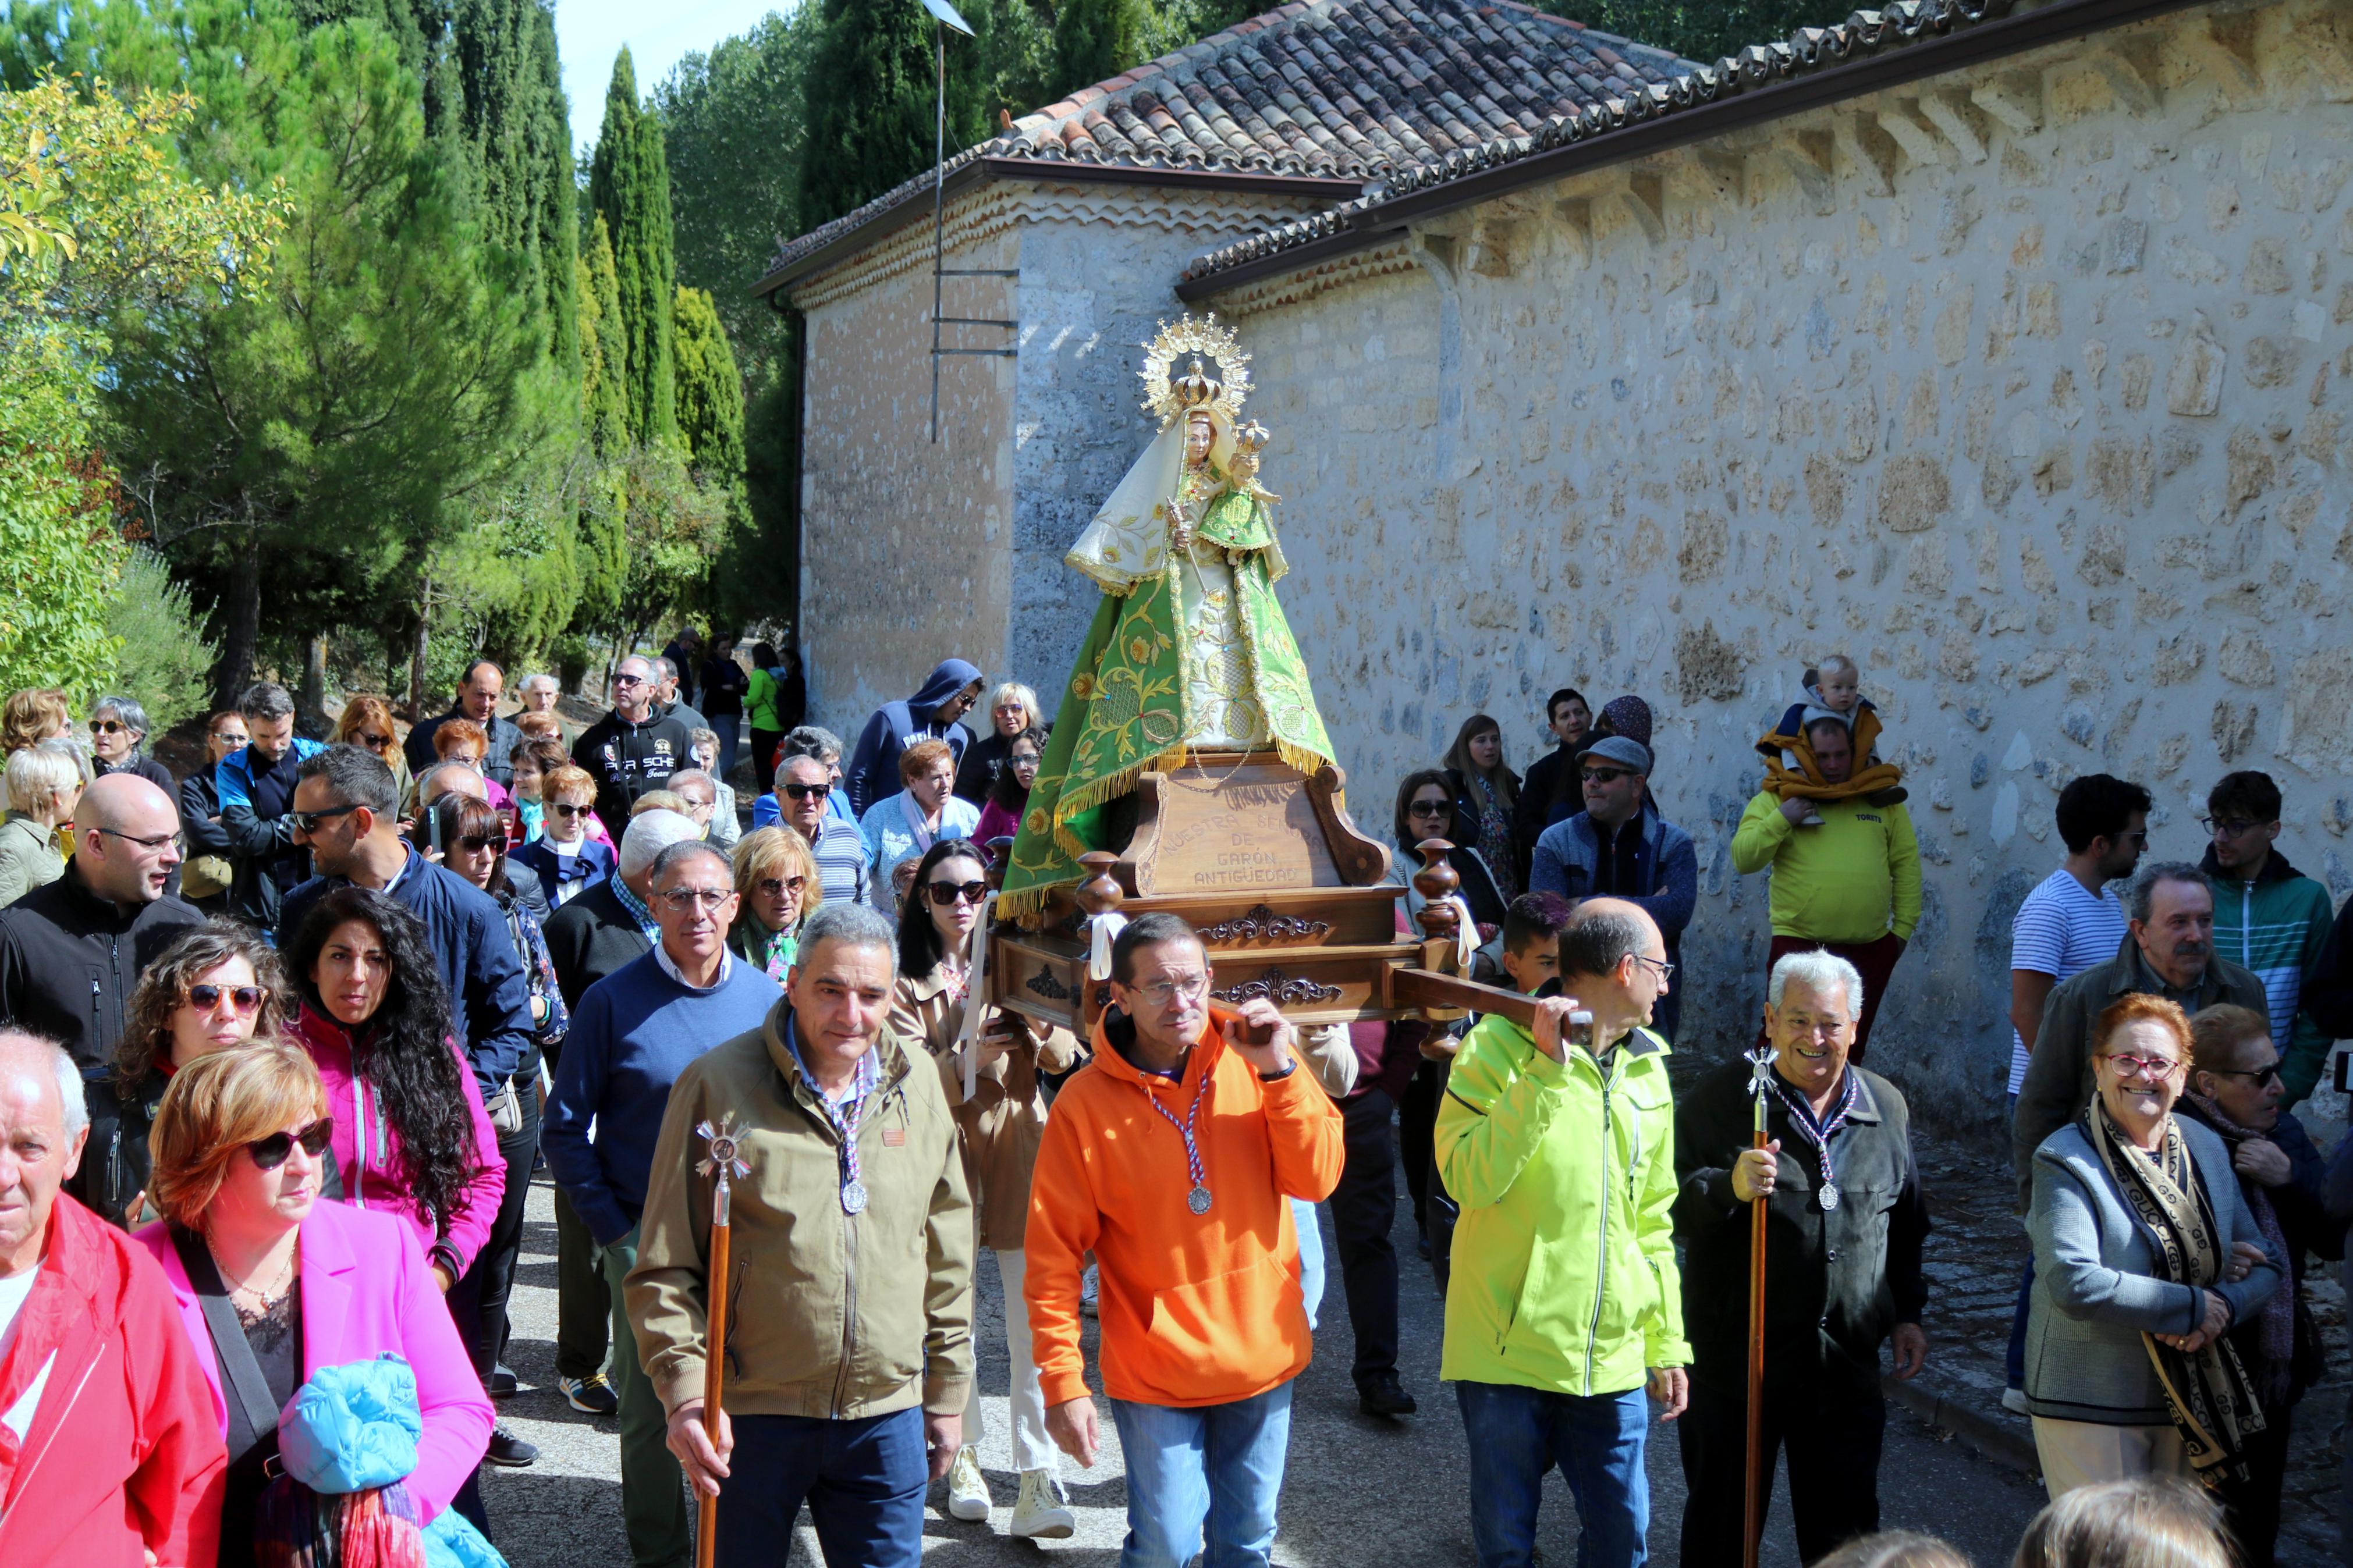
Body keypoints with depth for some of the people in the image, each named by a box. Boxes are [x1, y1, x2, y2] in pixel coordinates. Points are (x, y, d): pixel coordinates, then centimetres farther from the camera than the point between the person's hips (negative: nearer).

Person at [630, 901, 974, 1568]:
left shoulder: (917, 1083, 5)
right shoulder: (719, 1082, -7)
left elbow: (947, 1256, 14)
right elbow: (664, 1266, -5)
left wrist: (948, 1389, 15)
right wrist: (686, 1388, -16)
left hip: (887, 1414, 3)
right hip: (748, 1414, -3)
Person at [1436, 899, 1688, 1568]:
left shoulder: (1648, 1068, 11)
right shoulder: (1501, 1045, -9)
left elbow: (1653, 1223, 17)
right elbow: (1467, 1179, -22)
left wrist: (1668, 1343, 16)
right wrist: (1545, 1070, -24)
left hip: (1611, 1358, 5)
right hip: (1509, 1352, -5)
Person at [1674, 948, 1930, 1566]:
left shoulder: (1886, 1108, 8)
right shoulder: (1721, 1098, -6)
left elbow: (1905, 1226, 20)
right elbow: (1668, 1210, -8)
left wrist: (1908, 1312, 16)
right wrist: (1729, 1188, -26)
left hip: (1846, 1366, 3)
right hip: (1735, 1358, -3)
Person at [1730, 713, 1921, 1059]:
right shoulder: (1778, 798, 1)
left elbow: (1906, 864, 10)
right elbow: (1743, 859, -5)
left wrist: (1903, 927, 6)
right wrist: (1780, 820, -18)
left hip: (1871, 949, 3)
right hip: (1799, 944, -3)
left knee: (1849, 1050, 14)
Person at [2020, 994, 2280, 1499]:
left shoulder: (2206, 1149, 8)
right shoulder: (2067, 1160, -13)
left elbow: (2266, 1263, 8)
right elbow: (2075, 1284, -24)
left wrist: (2224, 1308, -13)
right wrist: (2194, 1306, -19)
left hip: (2190, 1399, 6)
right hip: (2091, 1405, -6)